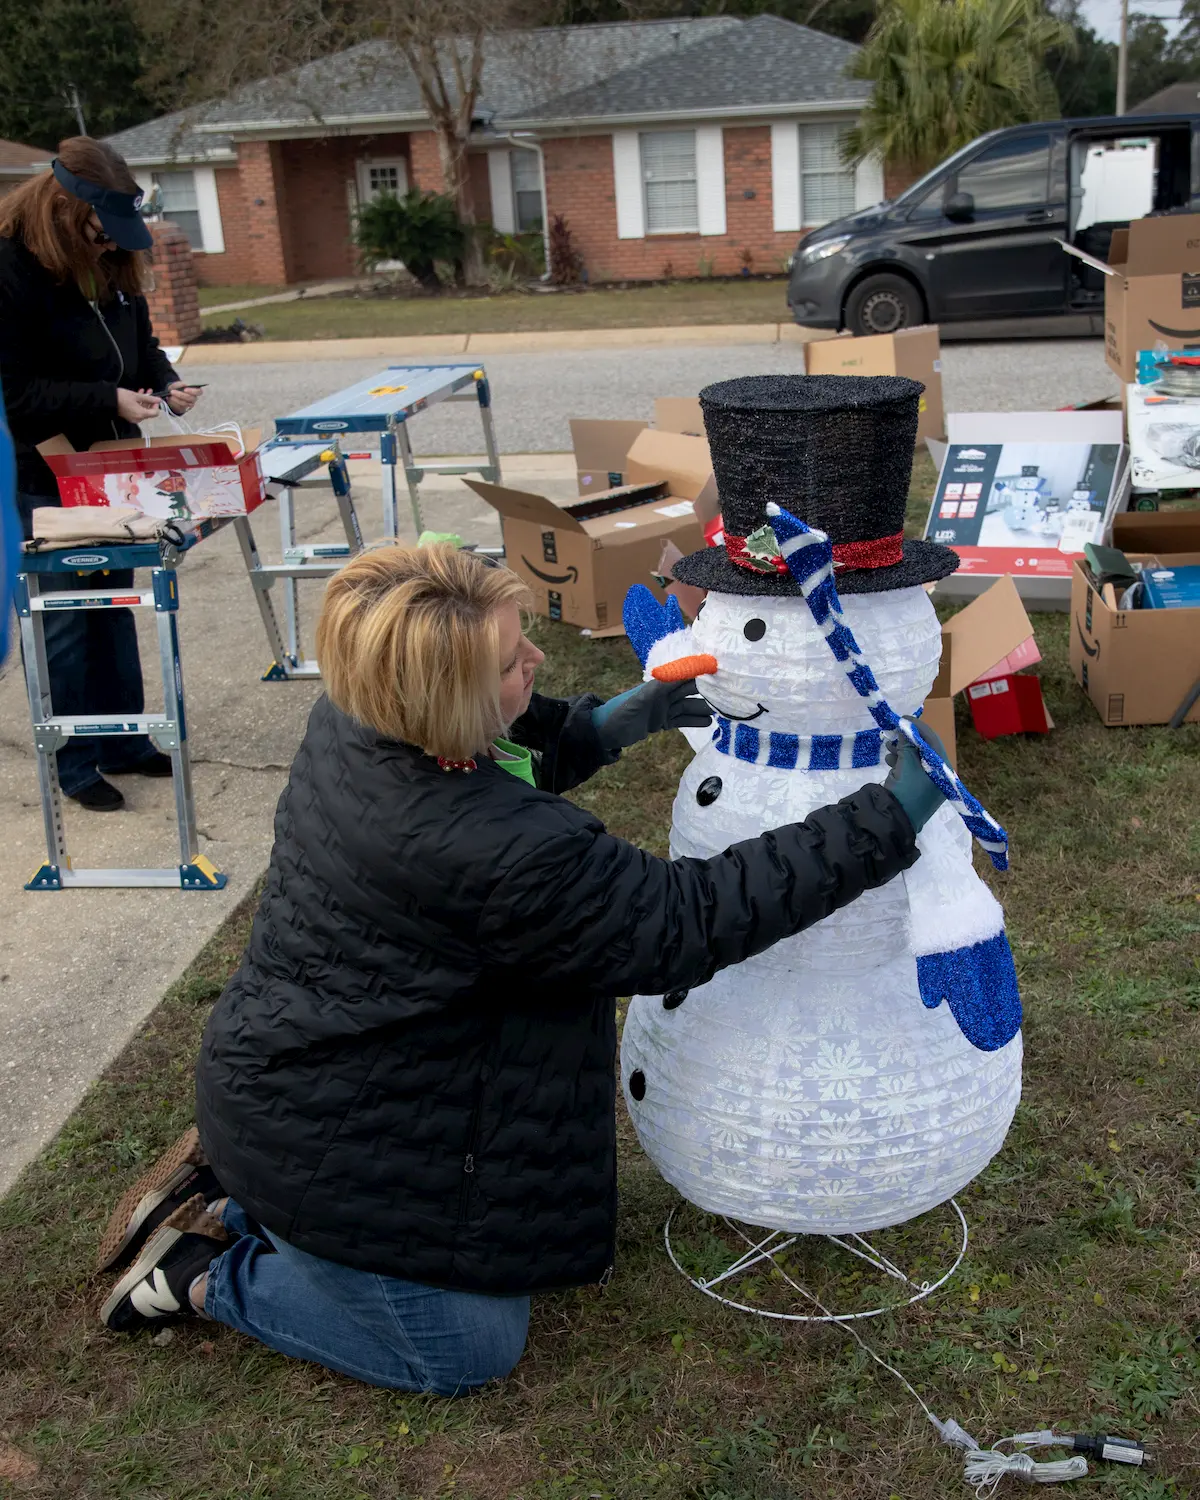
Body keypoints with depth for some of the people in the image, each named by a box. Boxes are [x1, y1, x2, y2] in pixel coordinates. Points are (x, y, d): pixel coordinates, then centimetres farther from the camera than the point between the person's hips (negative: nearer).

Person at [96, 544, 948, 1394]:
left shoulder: (355, 721, -10)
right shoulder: (496, 855, -36)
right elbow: (689, 924, -27)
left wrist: (598, 728, -1)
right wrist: (887, 824, -23)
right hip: (329, 1149, -9)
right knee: (470, 1352, 11)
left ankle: (229, 1198, 23)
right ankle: (208, 1280, 14)